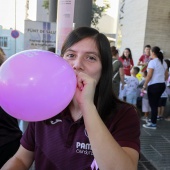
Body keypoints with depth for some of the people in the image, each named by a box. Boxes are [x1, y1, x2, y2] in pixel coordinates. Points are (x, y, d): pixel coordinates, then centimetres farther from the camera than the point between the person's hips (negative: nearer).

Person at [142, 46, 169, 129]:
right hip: (162, 85, 8)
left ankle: (153, 124, 5)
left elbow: (149, 76, -16)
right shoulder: (164, 62, 12)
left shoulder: (152, 62, -11)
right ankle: (153, 120, 28)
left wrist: (144, 86, -10)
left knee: (153, 105, 0)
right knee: (155, 104, 17)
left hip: (154, 85, -8)